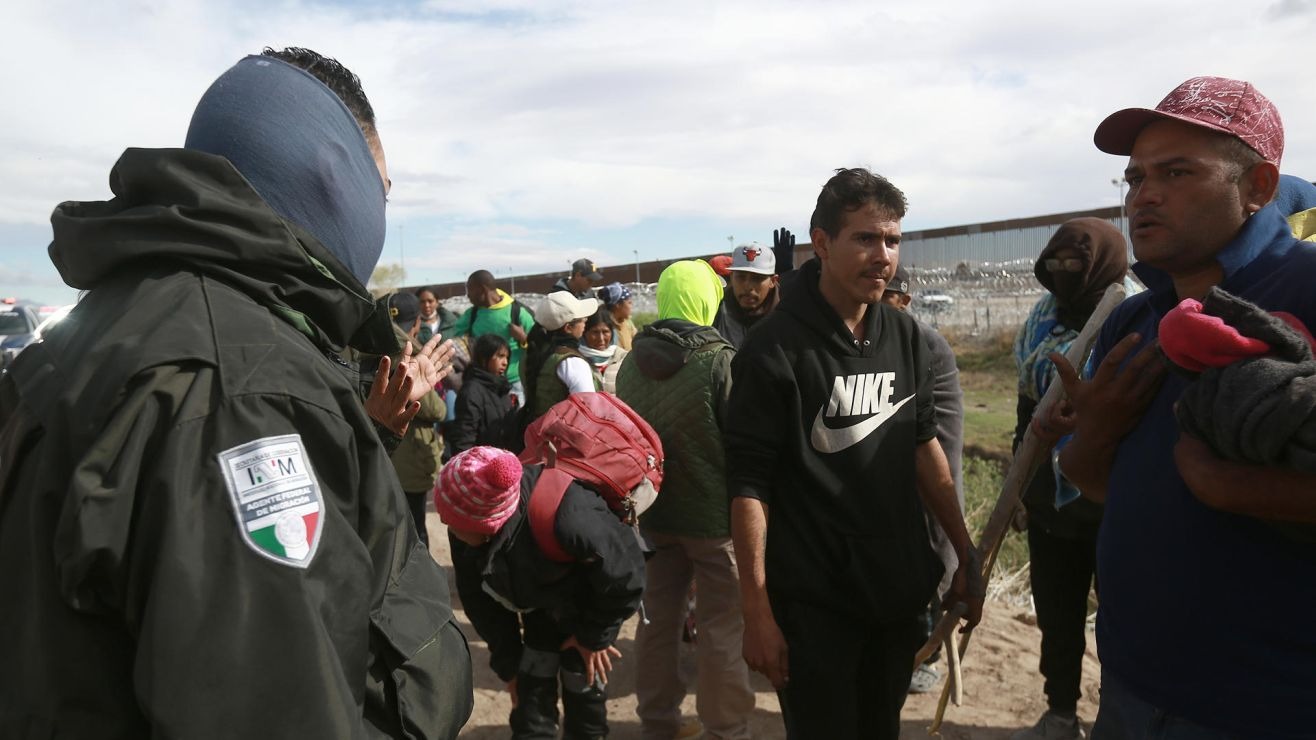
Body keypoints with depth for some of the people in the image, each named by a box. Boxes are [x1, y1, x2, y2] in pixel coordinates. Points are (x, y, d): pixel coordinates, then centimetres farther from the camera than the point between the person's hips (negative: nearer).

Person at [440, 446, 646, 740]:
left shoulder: (568, 519, -46)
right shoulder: (465, 535, -25)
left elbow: (623, 577, -28)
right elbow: (480, 600, -6)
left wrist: (595, 636, -14)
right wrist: (508, 662, -3)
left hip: (594, 601, -4)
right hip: (541, 605, 5)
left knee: (583, 693, 2)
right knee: (529, 695, 4)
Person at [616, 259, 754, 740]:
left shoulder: (631, 362, 1)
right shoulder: (720, 361, -18)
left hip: (651, 511, 6)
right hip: (715, 515, -6)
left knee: (658, 618, 17)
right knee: (723, 629, 6)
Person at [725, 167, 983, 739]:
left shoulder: (905, 336, 2)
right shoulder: (776, 349, -16)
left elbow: (924, 445, 12)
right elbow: (748, 485, -16)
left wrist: (967, 556, 11)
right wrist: (756, 613, -17)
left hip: (900, 590, 6)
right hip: (813, 605, -6)